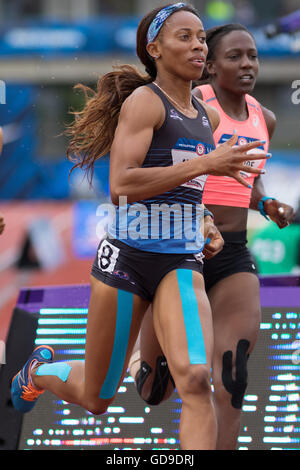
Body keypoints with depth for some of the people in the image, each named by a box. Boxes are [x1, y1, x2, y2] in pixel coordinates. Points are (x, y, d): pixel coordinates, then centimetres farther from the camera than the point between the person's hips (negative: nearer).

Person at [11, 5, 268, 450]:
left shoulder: (208, 116, 13)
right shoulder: (144, 100, -9)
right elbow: (121, 184, -22)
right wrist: (204, 164, -27)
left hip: (181, 263, 5)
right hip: (128, 257, -4)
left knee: (196, 379, -23)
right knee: (96, 398, 12)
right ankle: (40, 370, 46)